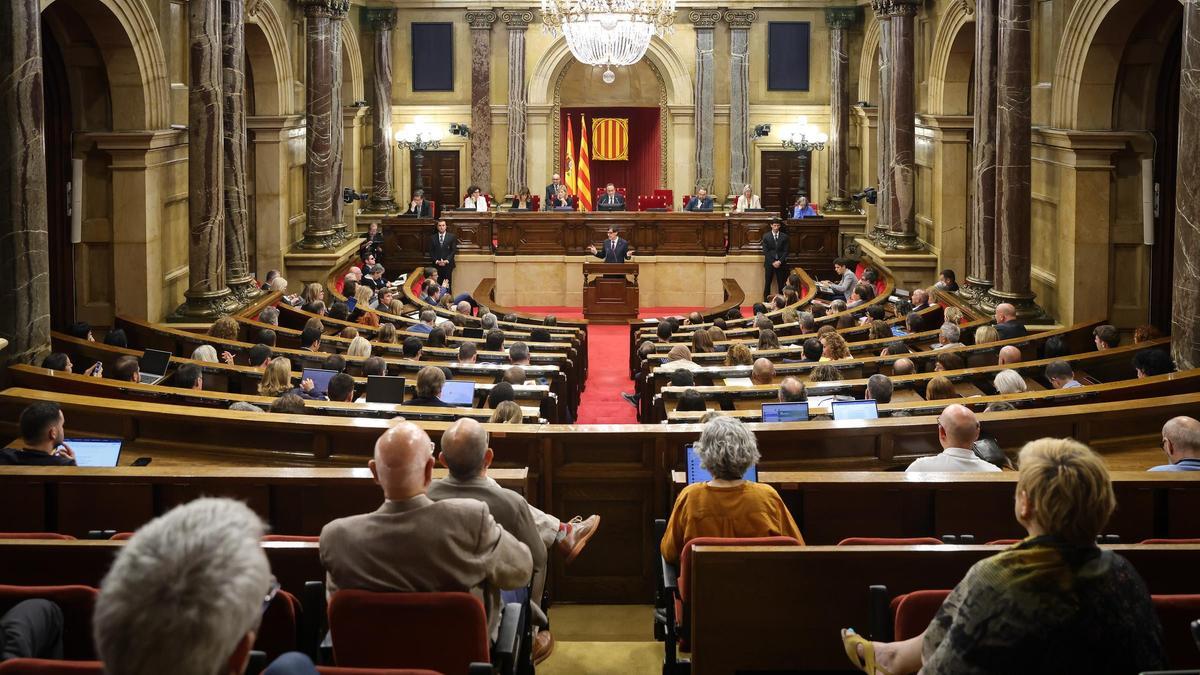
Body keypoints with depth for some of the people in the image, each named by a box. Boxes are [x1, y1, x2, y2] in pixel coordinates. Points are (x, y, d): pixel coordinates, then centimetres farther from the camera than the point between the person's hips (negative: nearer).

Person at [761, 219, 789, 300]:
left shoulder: (784, 236, 5)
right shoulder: (766, 236, 3)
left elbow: (785, 251, 2)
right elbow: (765, 251, -2)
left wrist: (780, 261, -10)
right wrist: (772, 262, -10)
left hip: (781, 263, 0)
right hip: (769, 263, 0)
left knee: (781, 284, -2)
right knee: (767, 284, -1)